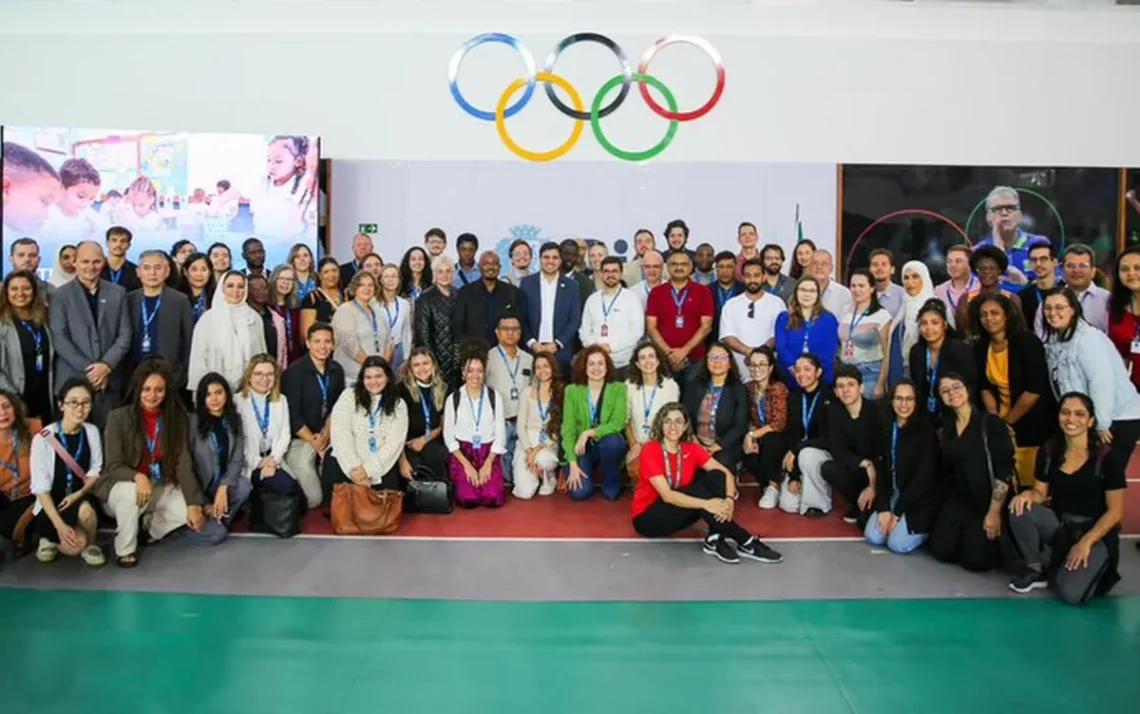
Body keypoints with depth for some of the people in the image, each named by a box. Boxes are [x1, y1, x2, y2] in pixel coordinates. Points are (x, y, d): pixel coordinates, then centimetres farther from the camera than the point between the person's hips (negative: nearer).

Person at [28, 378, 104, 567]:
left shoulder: (92, 432, -3)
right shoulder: (43, 439, -16)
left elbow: (96, 471, 4)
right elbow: (40, 487, -15)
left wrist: (79, 493, -17)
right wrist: (60, 525, -23)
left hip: (81, 499, 3)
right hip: (51, 506, -3)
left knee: (85, 510, -33)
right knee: (75, 544, -28)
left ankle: (90, 545, 0)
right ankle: (51, 538, 9)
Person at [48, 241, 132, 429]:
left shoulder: (118, 293, 10)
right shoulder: (60, 295, 3)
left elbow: (125, 335, 5)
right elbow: (59, 339, -4)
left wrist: (106, 365, -9)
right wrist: (88, 369, -11)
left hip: (109, 380, 2)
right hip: (73, 380, -2)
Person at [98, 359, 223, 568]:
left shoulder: (177, 418, -4)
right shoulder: (118, 417, -11)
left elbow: (183, 464, -7)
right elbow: (114, 466, -14)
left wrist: (194, 504, -17)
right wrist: (138, 477, -37)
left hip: (162, 487, 3)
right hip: (123, 485, -3)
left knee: (196, 516, -18)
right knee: (132, 493, -38)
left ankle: (149, 525, 10)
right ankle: (124, 549, -14)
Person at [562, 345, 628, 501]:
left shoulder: (619, 389, -6)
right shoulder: (572, 391, -4)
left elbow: (618, 423, -15)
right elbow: (568, 429, -7)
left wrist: (589, 433, -27)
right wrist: (573, 464, -16)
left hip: (607, 446, 0)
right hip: (581, 449, 0)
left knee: (612, 440, -35)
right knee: (579, 492, -22)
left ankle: (611, 484, -7)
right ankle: (585, 471, 15)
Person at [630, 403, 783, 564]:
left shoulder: (691, 448, -2)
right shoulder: (650, 451, -19)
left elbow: (726, 473, -8)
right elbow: (667, 495, -29)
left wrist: (729, 499, -29)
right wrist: (706, 504, -38)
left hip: (679, 513, 6)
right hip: (648, 518, -6)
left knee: (716, 477, -15)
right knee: (695, 489, -30)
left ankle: (715, 540, -26)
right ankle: (746, 542, -26)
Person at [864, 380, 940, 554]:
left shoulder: (926, 430, -13)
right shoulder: (885, 429, 3)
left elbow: (924, 476, -16)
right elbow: (880, 469, 1)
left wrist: (897, 511, -16)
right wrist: (884, 508, -11)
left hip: (919, 498, -5)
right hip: (892, 493, 5)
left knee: (898, 544, -18)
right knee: (873, 536, -12)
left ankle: (926, 527, 9)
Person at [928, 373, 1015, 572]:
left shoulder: (991, 423, -10)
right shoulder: (946, 427, 9)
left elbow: (1004, 470, -15)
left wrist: (994, 511, -18)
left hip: (985, 500, -5)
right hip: (956, 499, 5)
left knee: (974, 559, -13)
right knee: (941, 551, -5)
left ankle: (999, 543, 18)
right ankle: (966, 535, 25)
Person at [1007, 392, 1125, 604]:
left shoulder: (1106, 457, -14)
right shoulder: (1049, 452, -2)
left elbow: (1115, 512, -11)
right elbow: (1041, 493, 5)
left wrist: (1085, 542, -20)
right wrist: (1029, 494, -21)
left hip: (1095, 532, -4)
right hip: (1059, 524, 4)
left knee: (1071, 593, -26)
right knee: (1020, 511, -28)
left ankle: (1093, 567, 11)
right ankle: (1036, 569, -5)